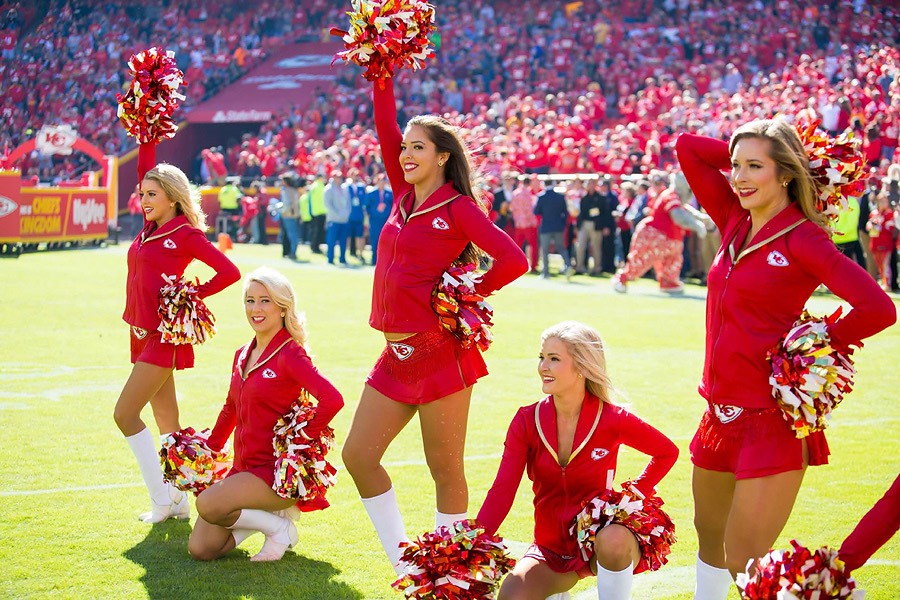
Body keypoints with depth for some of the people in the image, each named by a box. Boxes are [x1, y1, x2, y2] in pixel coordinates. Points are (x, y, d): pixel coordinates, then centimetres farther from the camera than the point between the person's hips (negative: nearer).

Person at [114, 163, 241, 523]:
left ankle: (162, 499, -3)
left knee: (125, 414, -11)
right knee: (166, 420, 10)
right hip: (143, 332, 8)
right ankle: (178, 503, 15)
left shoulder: (186, 234, -10)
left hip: (164, 335, -8)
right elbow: (150, 176, 22)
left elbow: (229, 272, -13)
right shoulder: (151, 230, 11)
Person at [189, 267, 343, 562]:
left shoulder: (290, 355, -12)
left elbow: (332, 399, -26)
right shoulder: (243, 355, 12)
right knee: (200, 549, -5)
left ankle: (278, 526, -5)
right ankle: (262, 513, 16)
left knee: (208, 505, -30)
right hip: (243, 468, 7)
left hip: (277, 471, -7)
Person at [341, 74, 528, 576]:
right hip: (398, 357, 8)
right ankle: (403, 564, 16)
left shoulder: (459, 209, -7)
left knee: (446, 469, 0)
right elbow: (386, 127, 12)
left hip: (440, 353, -8)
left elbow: (514, 260, -16)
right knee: (358, 455, 5)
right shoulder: (405, 196, 13)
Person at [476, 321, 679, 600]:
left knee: (614, 541, -39)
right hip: (551, 548, 3)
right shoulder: (527, 421, -5)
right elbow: (502, 491, -13)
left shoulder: (612, 419, -10)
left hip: (599, 535, -3)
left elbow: (667, 452, 6)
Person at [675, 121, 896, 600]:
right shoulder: (735, 220, 6)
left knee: (745, 561, -8)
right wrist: (745, 154, 4)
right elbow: (687, 147, 12)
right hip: (722, 412, 8)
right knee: (710, 538, 24)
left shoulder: (803, 238, -14)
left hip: (771, 417, -8)